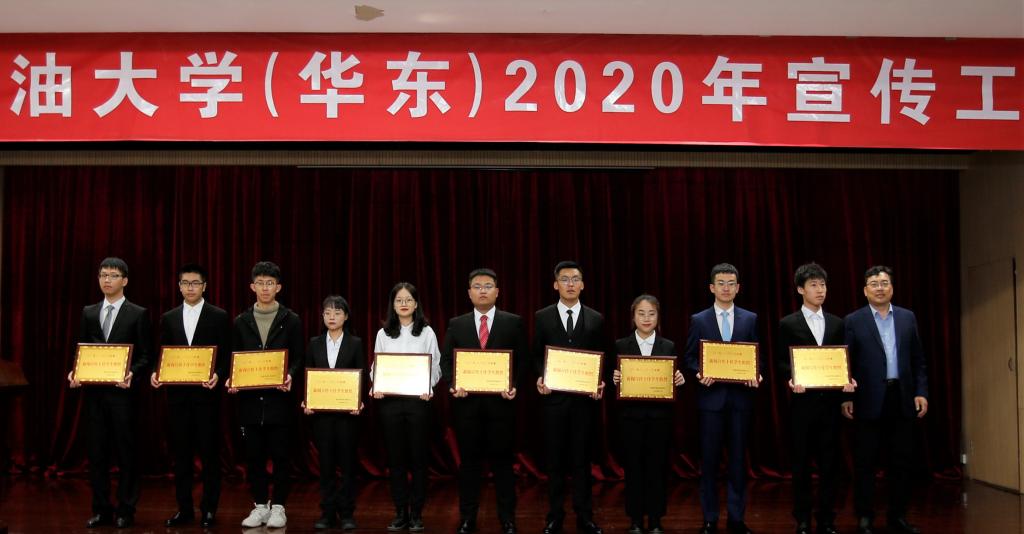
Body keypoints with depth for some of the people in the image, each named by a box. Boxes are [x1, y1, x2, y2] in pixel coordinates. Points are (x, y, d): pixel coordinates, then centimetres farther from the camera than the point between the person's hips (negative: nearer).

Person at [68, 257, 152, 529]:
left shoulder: (138, 314, 0)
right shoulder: (88, 313, 13)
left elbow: (146, 356, -2)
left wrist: (131, 374, -20)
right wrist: (74, 372, -5)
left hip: (122, 392, -4)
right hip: (93, 392, 4)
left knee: (126, 453, 2)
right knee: (97, 453, 7)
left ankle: (125, 511, 11)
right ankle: (101, 509, 16)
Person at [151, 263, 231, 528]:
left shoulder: (219, 317, 1)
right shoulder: (169, 318, 11)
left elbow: (226, 355, -1)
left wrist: (218, 375, -18)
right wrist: (155, 373, -7)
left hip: (206, 394, -3)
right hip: (177, 394, 3)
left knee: (210, 453, 2)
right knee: (181, 453, 7)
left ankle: (209, 510, 10)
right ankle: (184, 509, 16)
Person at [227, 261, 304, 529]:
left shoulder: (291, 320, 3)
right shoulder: (241, 321, 10)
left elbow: (298, 358, 2)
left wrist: (289, 375, -16)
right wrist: (231, 380, -7)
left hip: (279, 397, -2)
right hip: (249, 398, 2)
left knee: (280, 454, 2)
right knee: (254, 455, 6)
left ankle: (278, 507, 12)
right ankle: (260, 505, 17)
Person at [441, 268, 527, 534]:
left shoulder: (513, 322, 4)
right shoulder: (456, 324, 9)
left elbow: (523, 360, 1)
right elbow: (446, 360, 6)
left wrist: (515, 386, -14)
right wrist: (453, 385, -11)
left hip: (500, 401, -1)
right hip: (466, 402, 2)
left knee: (502, 460, 5)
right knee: (469, 461, 8)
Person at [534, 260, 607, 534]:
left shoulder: (596, 319, 5)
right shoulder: (542, 317, 3)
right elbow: (536, 356, 5)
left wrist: (601, 384, -9)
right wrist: (539, 379, -12)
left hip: (585, 399, 0)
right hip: (554, 397, 0)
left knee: (581, 459, 7)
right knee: (555, 460, 7)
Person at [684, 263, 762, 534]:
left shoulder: (750, 319, 7)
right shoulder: (698, 320, 4)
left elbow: (757, 355, 8)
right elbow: (690, 358, 4)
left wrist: (756, 375, -11)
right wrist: (700, 374, -15)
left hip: (741, 397, 1)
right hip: (711, 397, -1)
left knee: (738, 459, 6)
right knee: (709, 460, 3)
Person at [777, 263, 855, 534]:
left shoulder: (837, 323, 11)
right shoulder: (788, 323, 1)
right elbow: (781, 362, 0)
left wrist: (847, 380, -7)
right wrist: (792, 379, -18)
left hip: (830, 400, 3)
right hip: (803, 400, -3)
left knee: (830, 461, 5)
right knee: (801, 462, 4)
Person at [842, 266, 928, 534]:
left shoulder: (907, 317, 10)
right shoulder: (853, 321, 0)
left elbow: (918, 359, 10)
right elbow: (846, 362, -1)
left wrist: (921, 392, 1)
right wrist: (846, 397, -7)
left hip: (901, 398, 3)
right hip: (869, 400, -3)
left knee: (901, 461, 7)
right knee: (865, 462, 3)